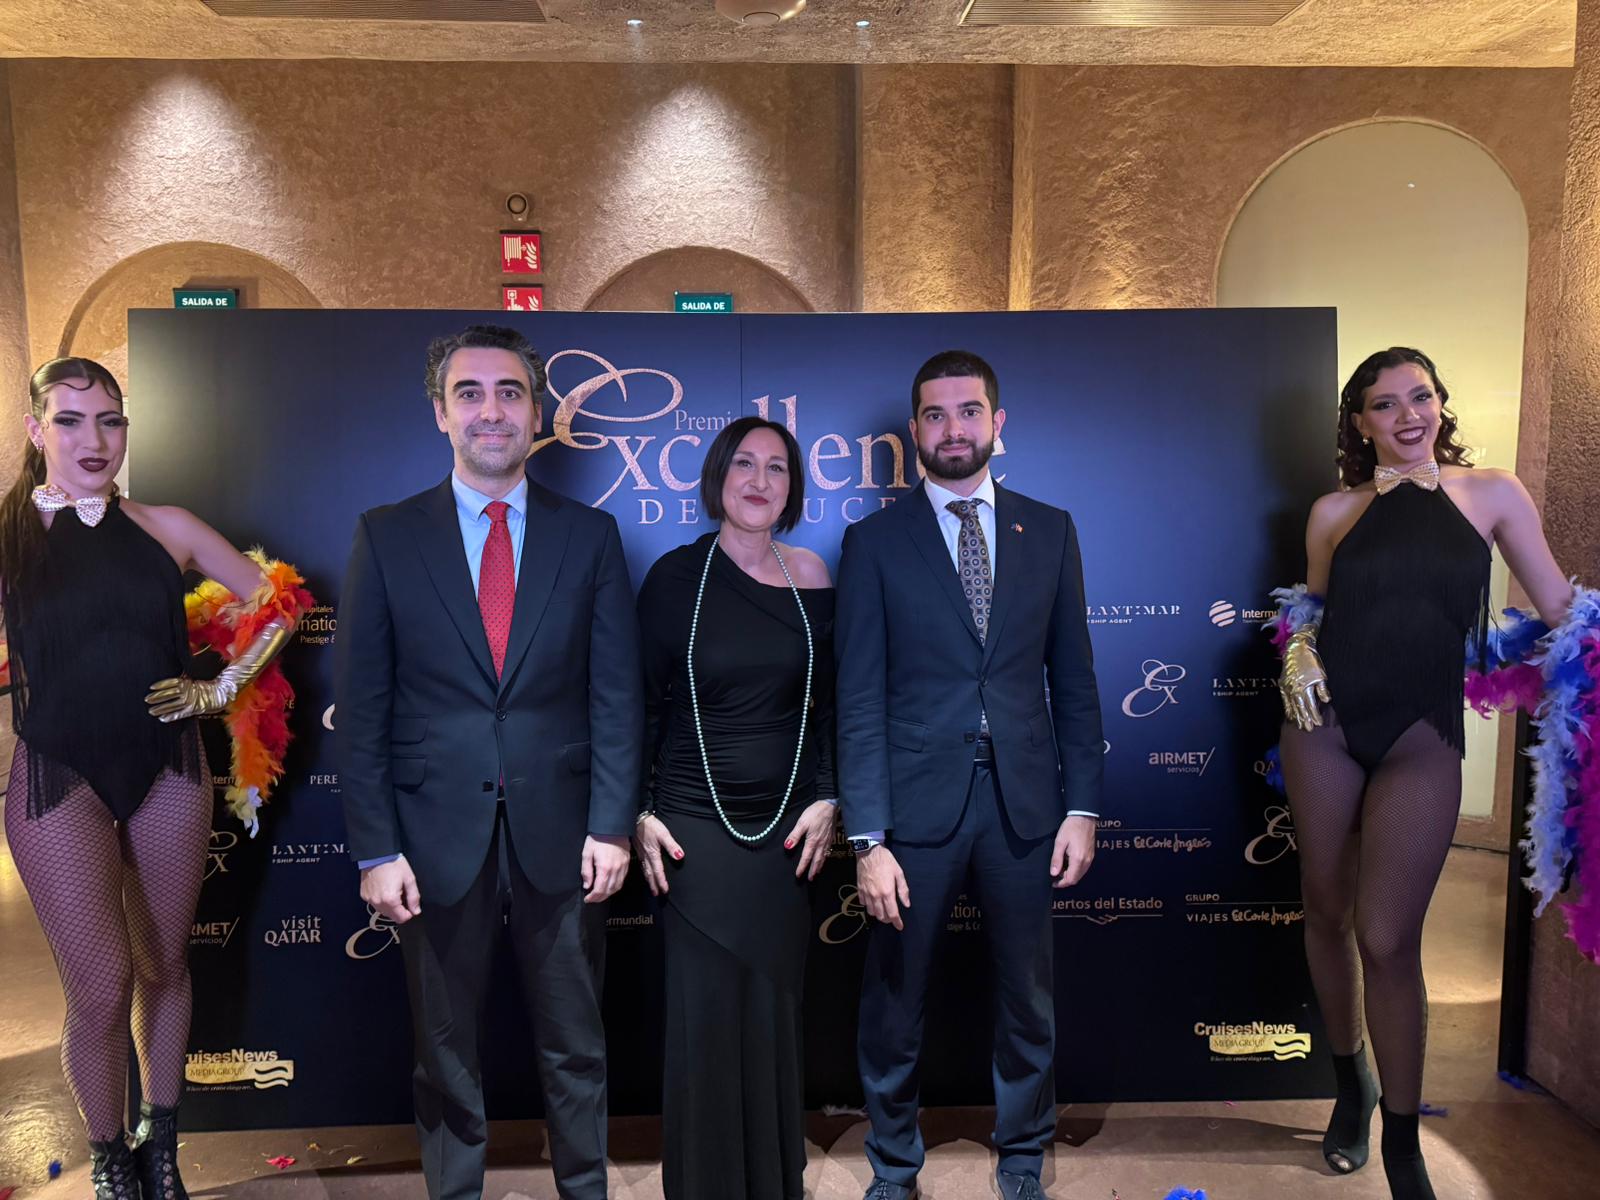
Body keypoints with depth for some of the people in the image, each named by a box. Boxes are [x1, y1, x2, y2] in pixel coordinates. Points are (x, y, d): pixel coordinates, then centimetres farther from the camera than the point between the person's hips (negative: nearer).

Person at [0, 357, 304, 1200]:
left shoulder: (166, 528, 2)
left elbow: (277, 601, 9)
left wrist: (226, 686, 2)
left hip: (167, 768, 2)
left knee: (165, 967, 13)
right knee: (101, 993, -1)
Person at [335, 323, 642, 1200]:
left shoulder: (590, 535, 1)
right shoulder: (386, 537, 0)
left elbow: (616, 695, 0)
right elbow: (361, 708, -1)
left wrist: (611, 825, -5)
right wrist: (375, 848, -5)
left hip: (560, 834, 1)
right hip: (438, 836, 0)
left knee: (575, 1049, 15)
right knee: (445, 1053, 15)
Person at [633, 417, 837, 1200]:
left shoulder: (809, 577, 2)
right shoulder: (675, 577, -5)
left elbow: (830, 701, 8)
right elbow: (643, 705, -1)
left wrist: (827, 798, 1)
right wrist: (640, 813, -5)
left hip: (787, 826, 2)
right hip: (695, 826, -2)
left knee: (774, 1010, 10)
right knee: (703, 1014, 4)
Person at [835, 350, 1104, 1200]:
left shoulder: (1048, 530, 6)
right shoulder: (875, 542, -1)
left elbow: (1073, 679, 7)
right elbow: (860, 701, -5)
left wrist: (1081, 808, 2)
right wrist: (867, 840, -11)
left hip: (1023, 803, 2)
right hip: (918, 802, -2)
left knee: (1028, 999, 15)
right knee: (893, 1002, 11)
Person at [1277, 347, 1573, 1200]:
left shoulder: (1492, 493, 5)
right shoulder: (1333, 512, 8)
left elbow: (1559, 609, 7)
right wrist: (1299, 655, -2)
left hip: (1423, 738, -2)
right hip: (1326, 724, 2)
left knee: (1387, 938, -5)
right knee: (1327, 911, 11)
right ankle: (1351, 1082, 36)